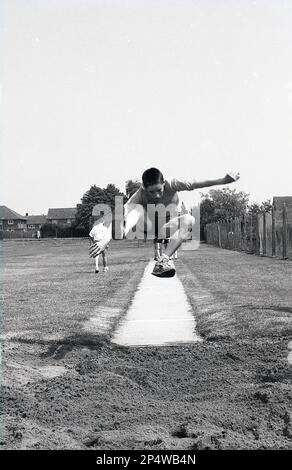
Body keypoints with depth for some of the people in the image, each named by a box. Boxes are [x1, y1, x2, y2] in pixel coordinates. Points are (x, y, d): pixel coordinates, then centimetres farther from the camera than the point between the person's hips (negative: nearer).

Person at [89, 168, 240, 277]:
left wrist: (223, 181, -42)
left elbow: (195, 184, -30)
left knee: (189, 219, -31)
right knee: (136, 208, -29)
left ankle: (163, 259, -36)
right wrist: (105, 240, -52)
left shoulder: (171, 185, -21)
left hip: (166, 228, 1)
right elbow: (122, 216, -38)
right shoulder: (140, 194, -25)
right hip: (148, 228, -1)